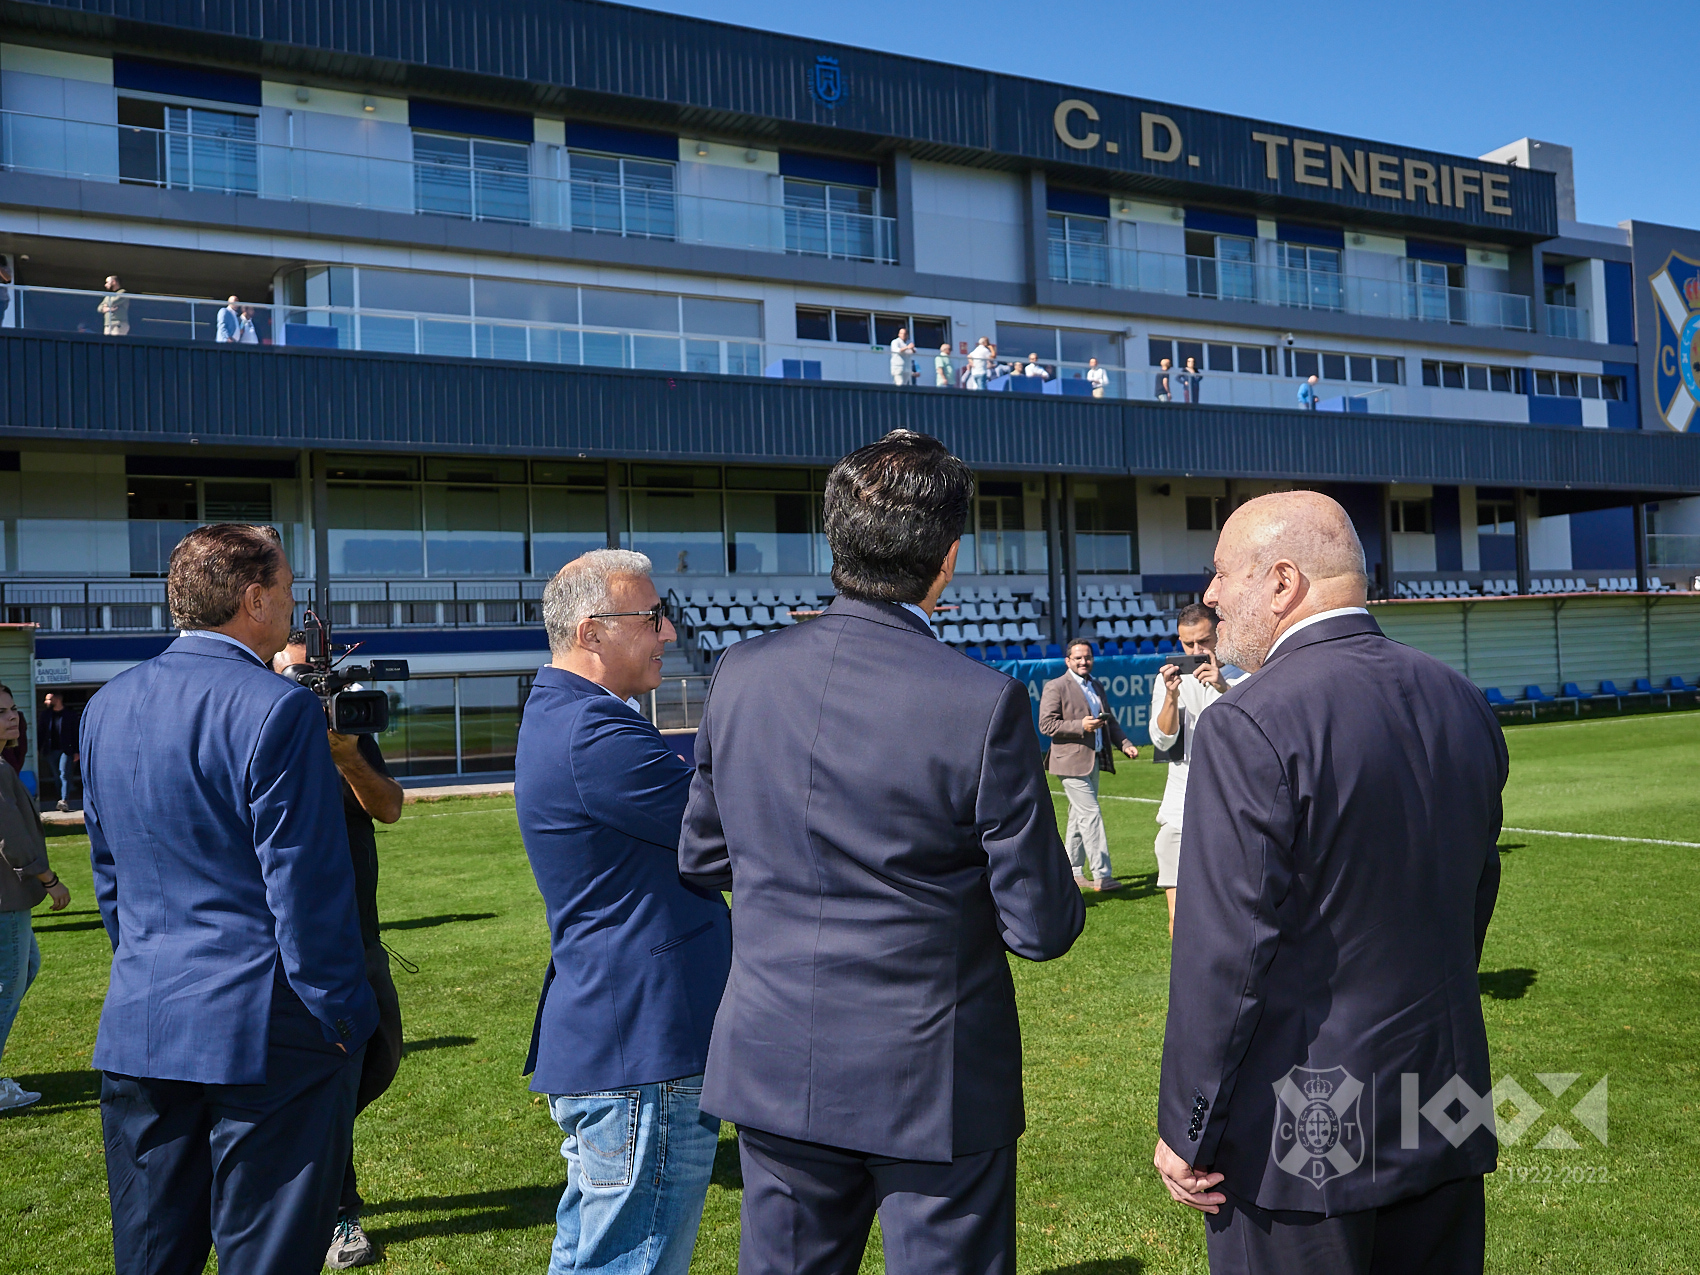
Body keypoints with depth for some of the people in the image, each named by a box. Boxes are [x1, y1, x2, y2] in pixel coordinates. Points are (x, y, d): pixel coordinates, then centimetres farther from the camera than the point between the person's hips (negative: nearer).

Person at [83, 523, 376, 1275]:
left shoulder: (107, 706, 9)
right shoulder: (277, 708, -15)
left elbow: (108, 873, 15)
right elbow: (304, 884, -16)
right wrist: (335, 1016, -9)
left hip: (138, 1030, 7)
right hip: (265, 1031, -7)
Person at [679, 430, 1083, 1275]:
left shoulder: (742, 676, -6)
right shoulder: (984, 704, -19)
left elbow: (701, 861, 7)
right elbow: (1042, 927, -13)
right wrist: (1063, 905, 9)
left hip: (775, 1068, 4)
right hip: (934, 1079, -3)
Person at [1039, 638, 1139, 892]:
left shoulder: (1097, 686, 16)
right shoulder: (1055, 687, -7)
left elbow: (1109, 721, 22)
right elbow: (1046, 725, -13)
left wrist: (1125, 743, 6)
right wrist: (1081, 726, -22)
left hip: (1094, 761, 8)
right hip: (1072, 762, -8)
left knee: (1079, 816, 13)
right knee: (1091, 815, -11)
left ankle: (1073, 871, 21)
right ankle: (1101, 875, -9)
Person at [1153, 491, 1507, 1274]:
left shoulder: (1251, 726, -20)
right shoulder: (1462, 705, 3)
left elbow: (1223, 953, -21)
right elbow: (1475, 899, 12)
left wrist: (1185, 1130, -10)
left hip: (1297, 1141, -7)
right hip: (1445, 1118, 7)